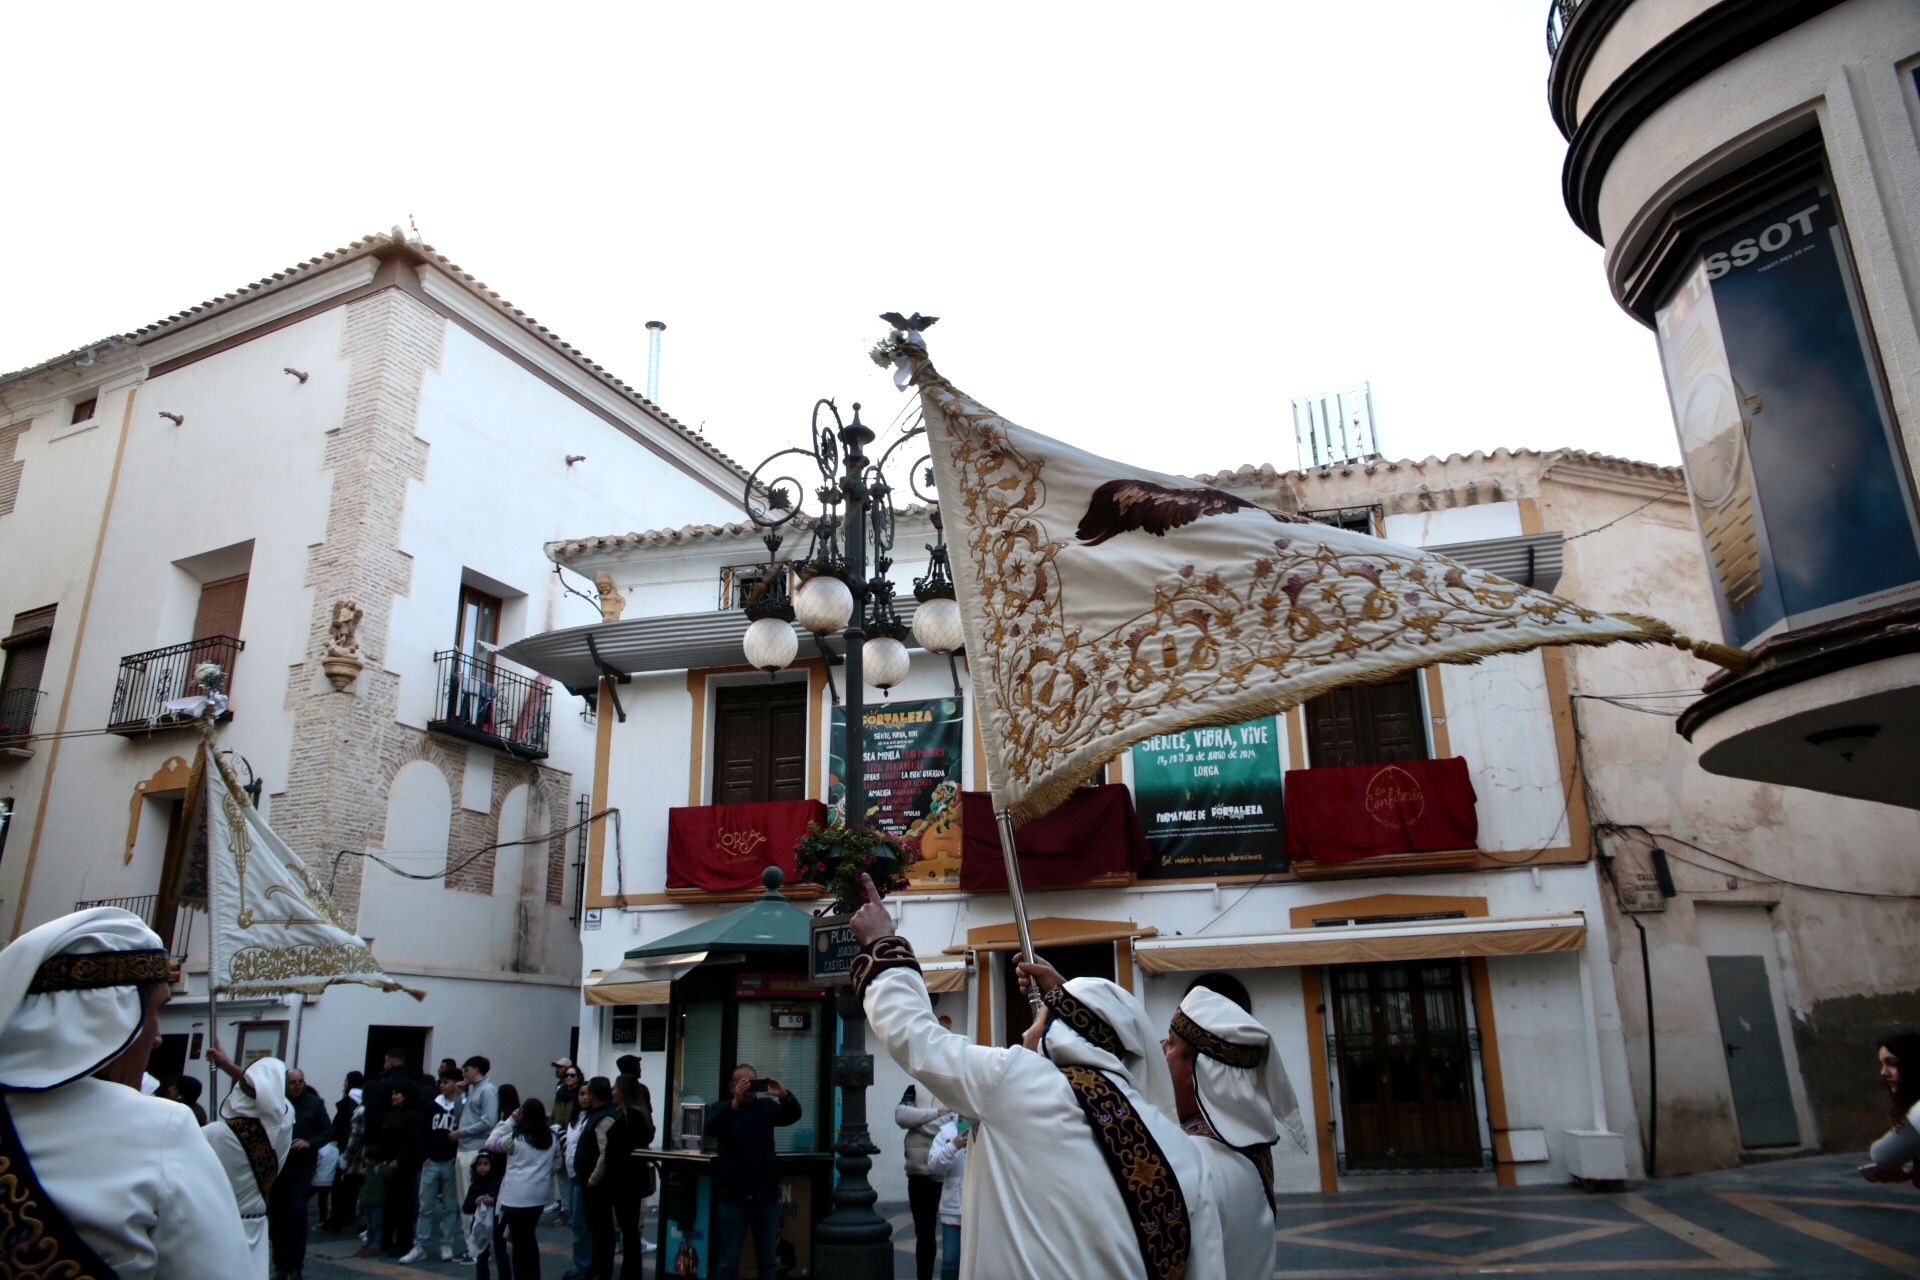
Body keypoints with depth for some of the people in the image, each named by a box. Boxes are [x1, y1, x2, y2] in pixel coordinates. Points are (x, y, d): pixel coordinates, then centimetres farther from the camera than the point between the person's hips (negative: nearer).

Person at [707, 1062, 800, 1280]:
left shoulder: (766, 1107, 6)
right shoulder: (722, 1109, 1)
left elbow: (793, 1115, -7)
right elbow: (710, 1128, -19)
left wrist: (784, 1095, -28)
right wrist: (735, 1103, -34)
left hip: (766, 1196, 2)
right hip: (732, 1197, -2)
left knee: (768, 1260, 10)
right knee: (728, 1261, 4)